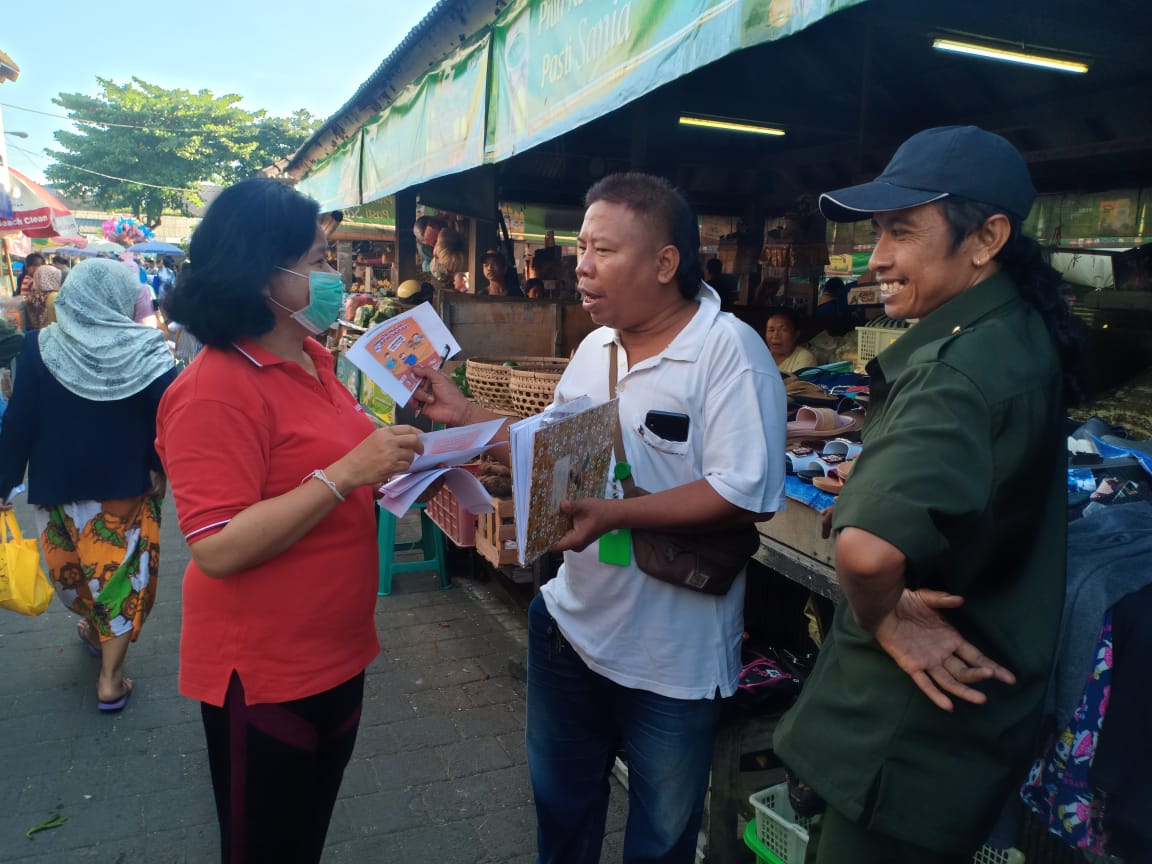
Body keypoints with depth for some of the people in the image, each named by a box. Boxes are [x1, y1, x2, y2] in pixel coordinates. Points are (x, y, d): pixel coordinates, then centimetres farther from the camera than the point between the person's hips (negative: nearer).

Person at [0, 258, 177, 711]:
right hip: (127, 482, -2)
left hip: (58, 483, 2)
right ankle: (110, 677, 9)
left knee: (75, 564, 24)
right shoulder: (144, 349, -12)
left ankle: (96, 628, 47)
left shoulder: (40, 347, -7)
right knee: (120, 569, 8)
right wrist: (160, 467, -7)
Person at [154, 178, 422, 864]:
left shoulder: (312, 357, 4)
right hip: (263, 675, -8)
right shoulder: (215, 391, -23)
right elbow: (218, 549, -28)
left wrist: (391, 453, 1)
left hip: (337, 653, 8)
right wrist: (349, 472, -31)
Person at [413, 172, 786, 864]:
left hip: (673, 659, -6)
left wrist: (615, 515, -31)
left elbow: (748, 495, -26)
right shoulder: (595, 348, 6)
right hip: (571, 622, 7)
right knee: (560, 805, 26)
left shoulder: (729, 351, -19)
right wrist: (466, 415, 4)